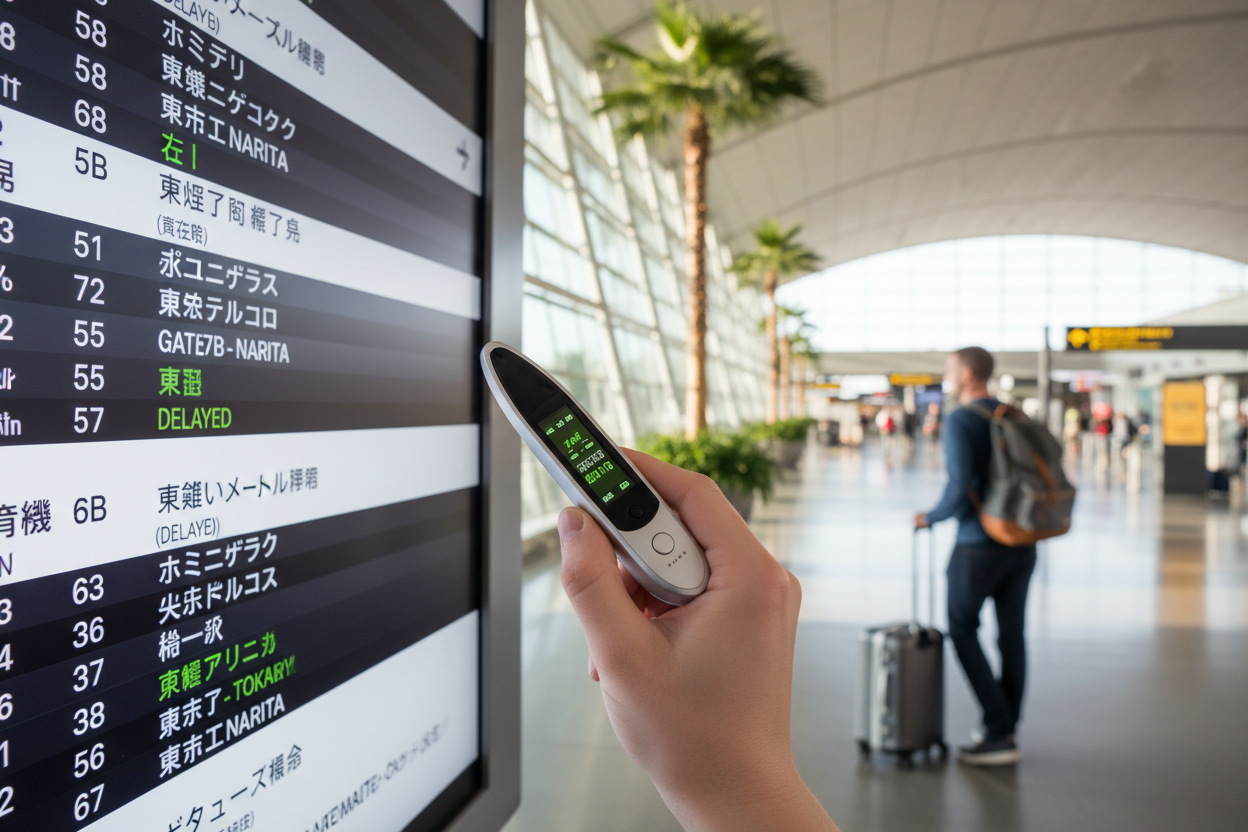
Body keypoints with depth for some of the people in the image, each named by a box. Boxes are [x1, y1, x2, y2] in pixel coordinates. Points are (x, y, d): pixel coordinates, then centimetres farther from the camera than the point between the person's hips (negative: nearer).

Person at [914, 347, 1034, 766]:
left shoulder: (958, 421, -15)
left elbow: (961, 488, -23)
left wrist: (932, 517, -5)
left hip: (979, 544, -7)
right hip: (1022, 541, 7)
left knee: (962, 630, 8)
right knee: (1011, 632, 12)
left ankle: (998, 733, 7)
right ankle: (1004, 732, 22)